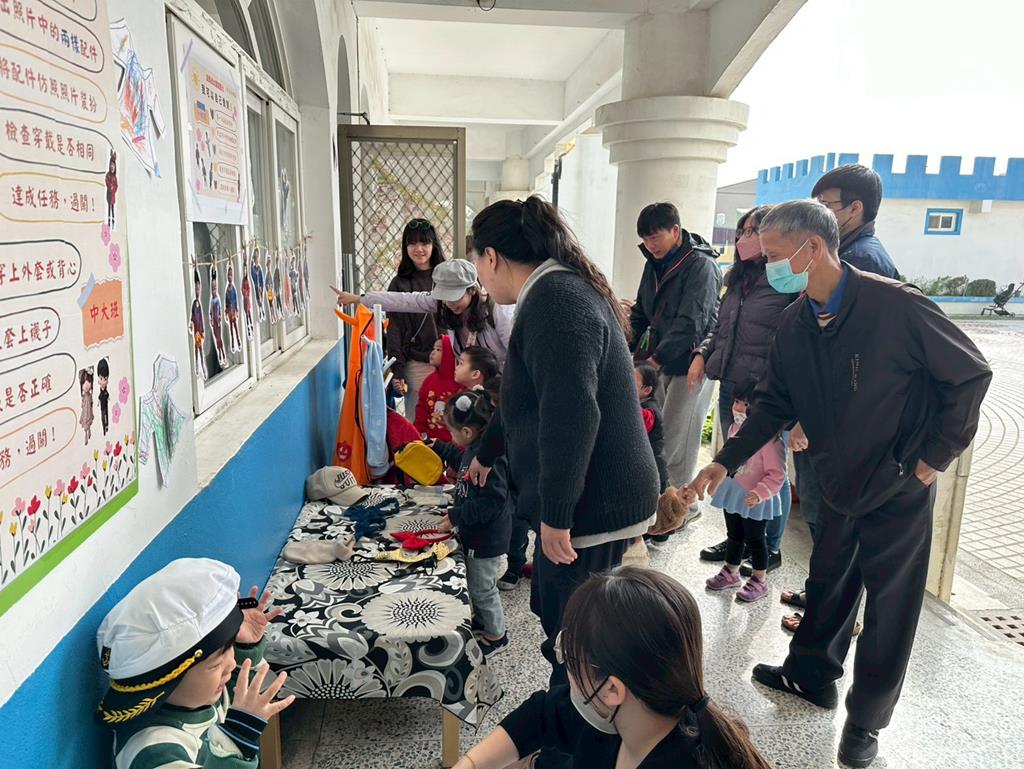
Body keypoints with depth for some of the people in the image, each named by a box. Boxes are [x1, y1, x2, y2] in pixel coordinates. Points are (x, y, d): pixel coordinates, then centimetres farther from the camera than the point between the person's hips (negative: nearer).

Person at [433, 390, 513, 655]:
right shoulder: (474, 449, -1)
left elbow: (491, 503, -33)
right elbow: (460, 459, 24)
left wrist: (455, 516, -25)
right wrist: (438, 447, 28)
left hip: (487, 537, -10)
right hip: (477, 533, 10)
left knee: (482, 587, 10)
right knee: (475, 581, 26)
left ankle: (496, 635, 30)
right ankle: (482, 620, 48)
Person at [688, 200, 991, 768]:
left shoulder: (895, 305, -25)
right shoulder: (794, 323, -6)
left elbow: (970, 374, -14)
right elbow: (774, 402, 1)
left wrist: (937, 455, -12)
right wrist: (725, 461, -6)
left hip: (899, 490, -5)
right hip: (838, 484, 5)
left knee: (889, 603, 10)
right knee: (827, 582, 20)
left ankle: (866, 721, 28)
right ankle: (811, 675, 42)